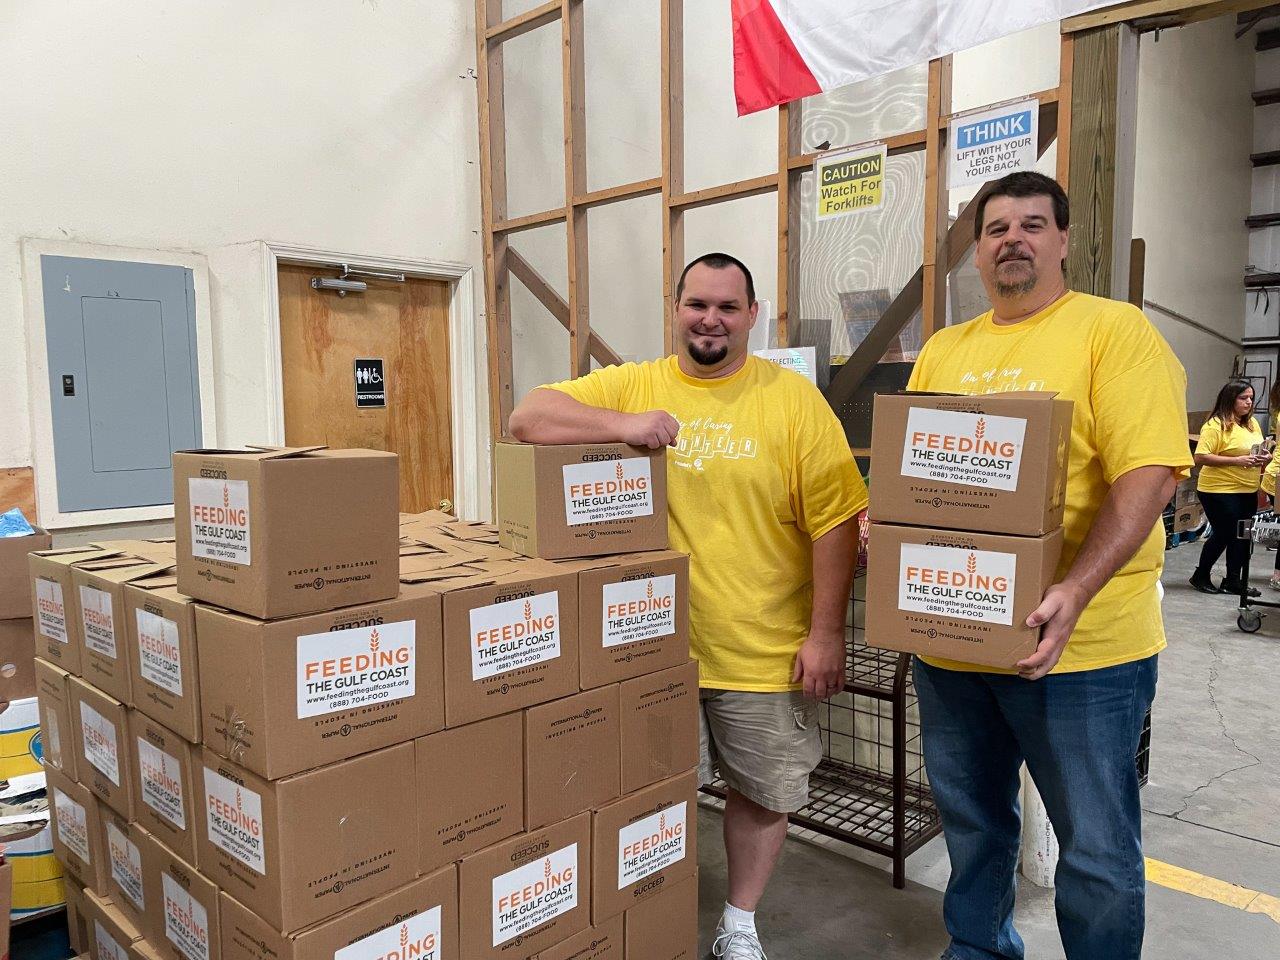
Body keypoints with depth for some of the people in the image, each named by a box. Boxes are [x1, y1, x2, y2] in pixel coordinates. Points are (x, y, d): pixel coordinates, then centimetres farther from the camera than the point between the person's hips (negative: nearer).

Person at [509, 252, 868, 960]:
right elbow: (527, 417, -8)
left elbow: (833, 522, -6)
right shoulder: (630, 385, 0)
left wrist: (825, 635, -9)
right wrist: (621, 424, -23)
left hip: (766, 654, 0)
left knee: (765, 793, 16)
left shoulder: (794, 398, -5)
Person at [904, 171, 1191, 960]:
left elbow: (1150, 474, -17)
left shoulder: (1114, 330, -7)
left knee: (1096, 844, 9)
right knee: (972, 818, 21)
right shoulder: (943, 350, 11)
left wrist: (1074, 593, -28)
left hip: (1079, 643, -5)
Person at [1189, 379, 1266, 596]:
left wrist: (1262, 458, 0)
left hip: (1248, 491, 8)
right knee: (1224, 535, -1)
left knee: (1243, 537, 10)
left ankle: (1233, 581, 21)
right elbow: (1200, 457, -20)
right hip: (1220, 490, -8)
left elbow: (1259, 449, 24)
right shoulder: (1216, 425, -13)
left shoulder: (1252, 423, 12)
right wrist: (1236, 461, -25)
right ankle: (1200, 576, 17)